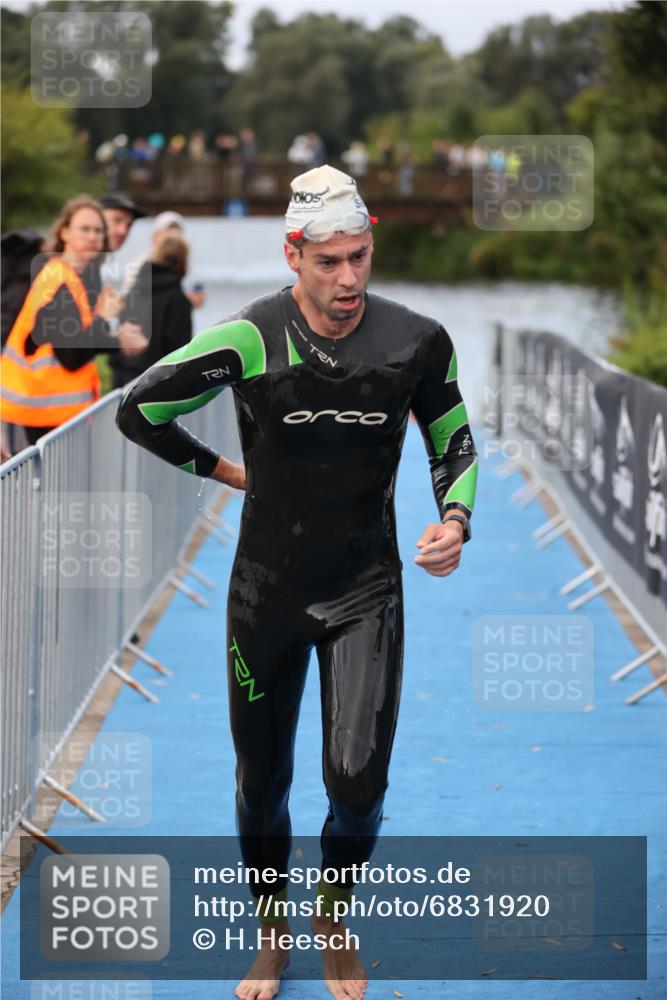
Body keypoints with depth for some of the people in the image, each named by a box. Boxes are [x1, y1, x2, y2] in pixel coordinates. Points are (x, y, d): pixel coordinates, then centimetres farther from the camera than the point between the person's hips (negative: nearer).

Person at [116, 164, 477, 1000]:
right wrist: (227, 470, 1)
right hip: (268, 590, 0)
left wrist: (454, 519, -11)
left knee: (357, 779, -9)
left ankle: (333, 917, 21)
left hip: (367, 593, 0)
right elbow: (138, 410, -5)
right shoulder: (251, 338, -15)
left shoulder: (417, 341, -9)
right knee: (262, 781, 11)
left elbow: (452, 442, 7)